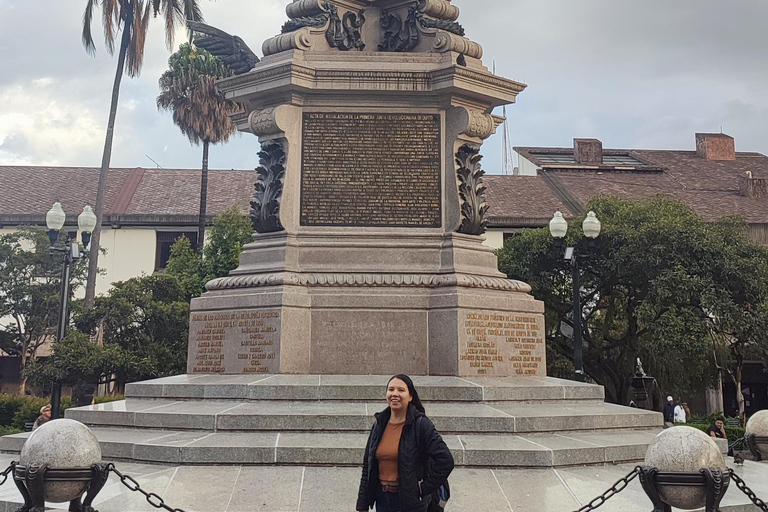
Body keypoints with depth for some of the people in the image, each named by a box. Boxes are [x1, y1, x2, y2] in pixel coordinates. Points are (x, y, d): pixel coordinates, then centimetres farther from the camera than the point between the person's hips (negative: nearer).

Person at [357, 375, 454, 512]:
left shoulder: (420, 424, -11)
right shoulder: (379, 425, 4)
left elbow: (445, 460, -16)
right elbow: (367, 467, 9)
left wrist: (424, 487, -11)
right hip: (382, 499, 5)